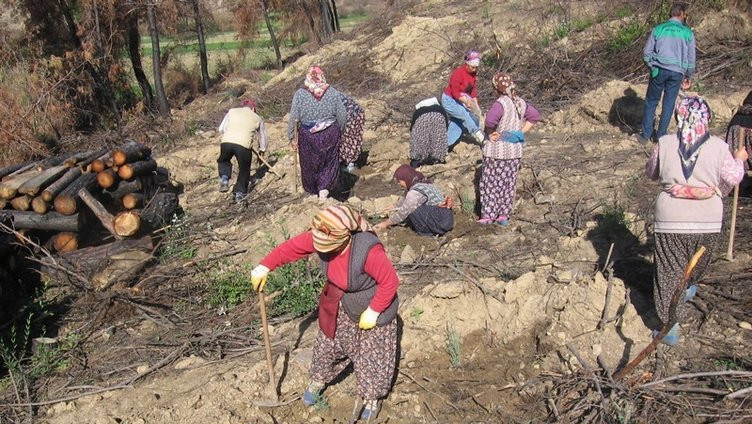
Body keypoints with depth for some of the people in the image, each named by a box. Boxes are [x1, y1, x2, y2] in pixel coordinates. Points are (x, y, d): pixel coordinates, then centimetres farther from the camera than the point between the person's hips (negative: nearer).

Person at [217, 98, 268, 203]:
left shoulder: (232, 111, 19)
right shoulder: (257, 118, 20)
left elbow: (221, 129, 19)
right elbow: (262, 136, 31)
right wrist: (262, 151, 46)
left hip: (226, 141, 1)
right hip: (244, 145, -1)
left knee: (223, 161, 29)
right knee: (244, 169, 19)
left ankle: (224, 178, 8)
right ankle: (240, 192, 18)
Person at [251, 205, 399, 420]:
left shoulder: (368, 250, -41)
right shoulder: (321, 237, -24)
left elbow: (390, 282, -29)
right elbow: (293, 246, -10)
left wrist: (373, 312, -23)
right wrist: (265, 266, -11)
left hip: (372, 306, -5)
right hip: (339, 305, 5)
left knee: (372, 355, 13)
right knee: (328, 343, 22)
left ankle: (372, 398, 39)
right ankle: (318, 381, 50)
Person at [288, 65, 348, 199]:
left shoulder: (300, 94, -8)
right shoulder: (333, 93, -4)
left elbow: (293, 118, -9)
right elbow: (342, 116, 0)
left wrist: (291, 137, 0)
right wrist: (339, 131, 16)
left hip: (308, 136, 0)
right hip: (330, 133, 0)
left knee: (309, 163, 18)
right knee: (329, 162, 15)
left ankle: (312, 190, 33)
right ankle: (324, 187, -2)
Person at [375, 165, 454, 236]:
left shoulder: (415, 192, -19)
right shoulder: (421, 182, 10)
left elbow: (403, 212, -13)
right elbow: (402, 202, 18)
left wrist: (386, 223, -1)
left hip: (441, 222, -10)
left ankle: (427, 231, -4)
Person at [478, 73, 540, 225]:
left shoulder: (500, 103, -17)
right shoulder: (521, 102, 5)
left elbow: (490, 120, -33)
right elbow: (535, 116, 16)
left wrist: (491, 133, -15)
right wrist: (521, 132, 10)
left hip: (496, 150, -6)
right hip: (515, 150, 6)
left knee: (491, 183, 4)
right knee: (509, 183, 13)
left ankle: (488, 215, 8)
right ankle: (504, 215, 19)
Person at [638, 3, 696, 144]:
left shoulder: (658, 29, 0)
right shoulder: (688, 33, 1)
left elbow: (646, 52, 1)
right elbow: (691, 58, 6)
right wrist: (688, 76, 18)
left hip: (659, 71, 0)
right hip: (677, 73, 0)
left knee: (651, 102, 10)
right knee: (668, 104, 9)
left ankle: (646, 134, 10)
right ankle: (660, 135, 14)